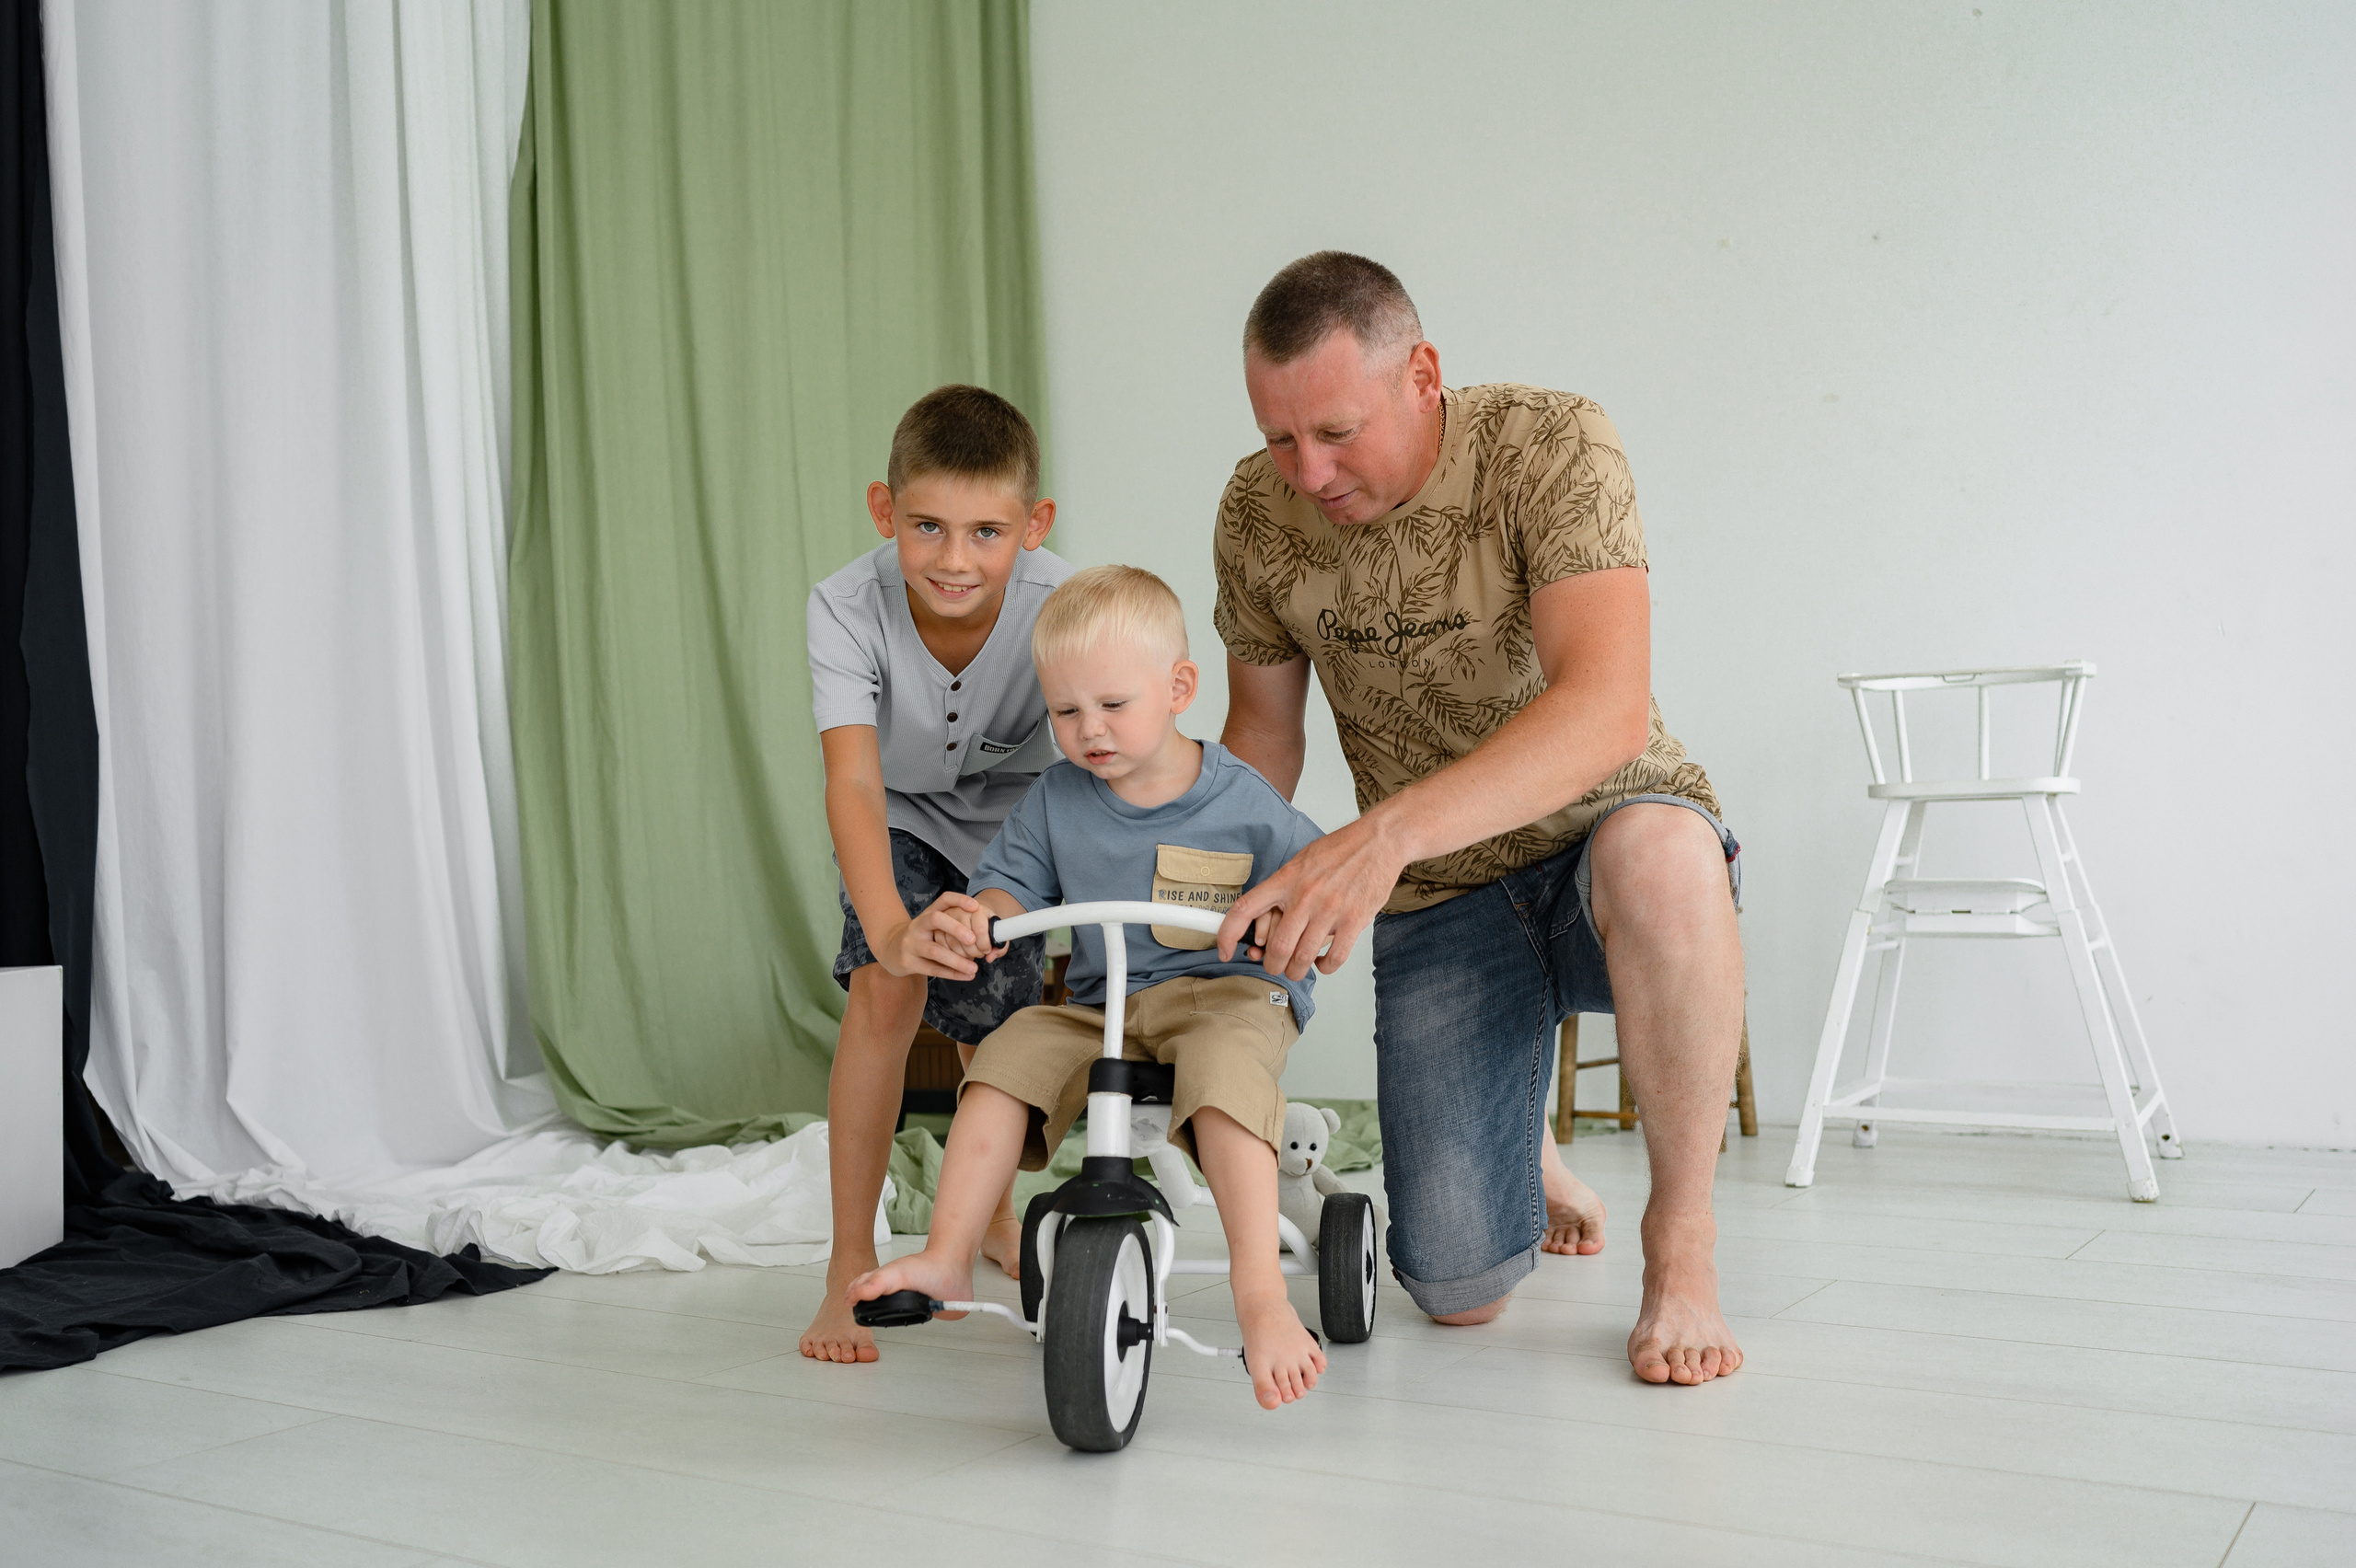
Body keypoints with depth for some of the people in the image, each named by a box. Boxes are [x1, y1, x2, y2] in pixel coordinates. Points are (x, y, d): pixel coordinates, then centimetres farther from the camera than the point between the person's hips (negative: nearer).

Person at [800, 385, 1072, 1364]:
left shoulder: (1058, 605, -33)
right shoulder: (849, 608, -34)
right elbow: (854, 781, -44)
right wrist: (889, 926, -59)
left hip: (1008, 817, 1)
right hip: (899, 817, -1)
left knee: (993, 1032, 8)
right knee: (886, 990, -23)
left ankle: (992, 1217, 40)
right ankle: (851, 1265, -11)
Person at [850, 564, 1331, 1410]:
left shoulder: (1239, 802, -5)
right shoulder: (1055, 800, 6)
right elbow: (1013, 889, 9)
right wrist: (975, 919, -15)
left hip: (1227, 994, -4)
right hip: (1102, 1006, 4)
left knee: (1222, 1067, -37)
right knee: (1008, 1053, -22)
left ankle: (1261, 1293, -38)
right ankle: (945, 1259, -17)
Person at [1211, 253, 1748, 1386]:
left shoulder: (1551, 447, -21)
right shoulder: (1257, 514, -7)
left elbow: (1605, 708, -36)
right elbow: (1261, 729, 8)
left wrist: (1387, 834, -48)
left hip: (1606, 841, -3)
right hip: (1439, 905, 3)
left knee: (1659, 847, -43)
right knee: (1458, 1292, -9)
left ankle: (1683, 1237, -19)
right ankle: (1521, 1155, 30)